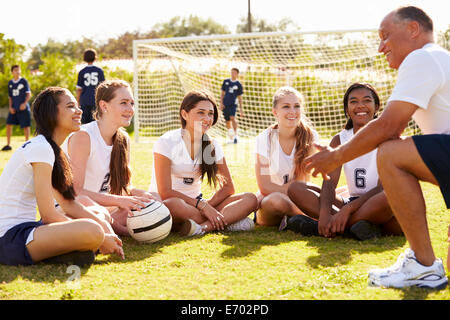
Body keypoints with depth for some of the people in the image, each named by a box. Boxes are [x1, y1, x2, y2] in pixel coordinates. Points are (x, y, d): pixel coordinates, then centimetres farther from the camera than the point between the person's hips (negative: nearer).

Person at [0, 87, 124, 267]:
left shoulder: (51, 149, 15)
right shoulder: (41, 148, -15)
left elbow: (68, 203, 15)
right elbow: (48, 215, -18)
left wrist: (103, 224, -1)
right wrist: (100, 238, -12)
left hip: (25, 228, 10)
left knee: (101, 218, 19)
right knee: (93, 230, -31)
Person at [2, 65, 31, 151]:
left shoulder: (24, 81, -2)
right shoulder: (10, 83, 10)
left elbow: (29, 94, -3)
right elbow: (10, 97, 15)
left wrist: (24, 103, -17)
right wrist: (10, 107, 2)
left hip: (23, 108, -4)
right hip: (14, 109, 4)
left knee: (26, 126, -3)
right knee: (8, 124, -1)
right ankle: (8, 145, 8)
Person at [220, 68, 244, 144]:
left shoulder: (239, 84, 4)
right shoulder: (226, 81, 9)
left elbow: (240, 97, 8)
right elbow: (222, 93, 12)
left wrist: (241, 108, 5)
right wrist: (221, 103, 1)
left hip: (233, 104, -3)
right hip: (225, 104, 3)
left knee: (232, 118, -25)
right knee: (227, 122, 6)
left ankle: (235, 136, -23)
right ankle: (231, 139, 20)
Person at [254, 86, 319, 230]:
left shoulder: (311, 137, -4)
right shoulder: (265, 139, -8)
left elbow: (301, 182, -3)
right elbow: (264, 187, -11)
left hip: (297, 201, 2)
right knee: (276, 199, -38)